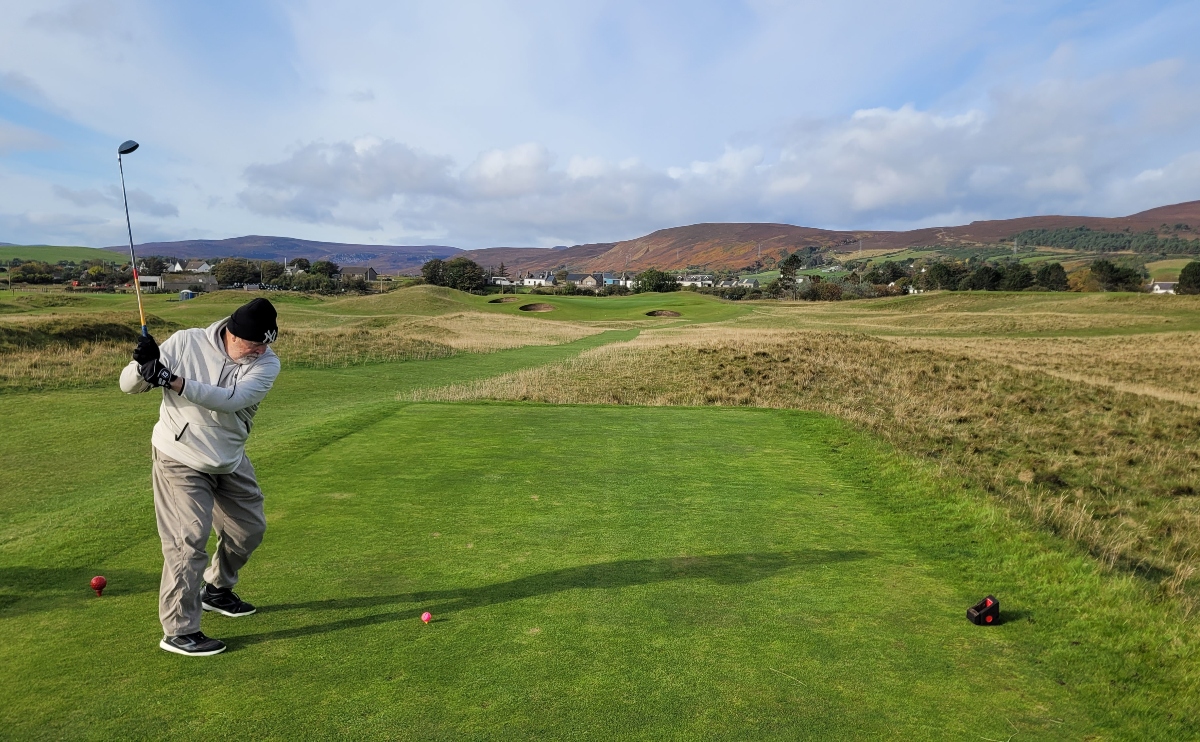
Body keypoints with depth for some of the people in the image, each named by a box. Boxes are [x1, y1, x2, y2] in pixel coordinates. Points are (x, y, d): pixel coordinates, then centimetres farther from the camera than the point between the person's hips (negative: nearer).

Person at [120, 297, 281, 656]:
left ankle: (216, 590, 41)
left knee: (249, 530, 15)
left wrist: (173, 381, -40)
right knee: (188, 540, -10)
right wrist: (144, 367, -33)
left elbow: (231, 399, -31)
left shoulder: (267, 364, -15)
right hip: (181, 461, -4)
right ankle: (179, 631, 5)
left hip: (230, 462, 5)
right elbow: (129, 385, -11)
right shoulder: (186, 342, -17)